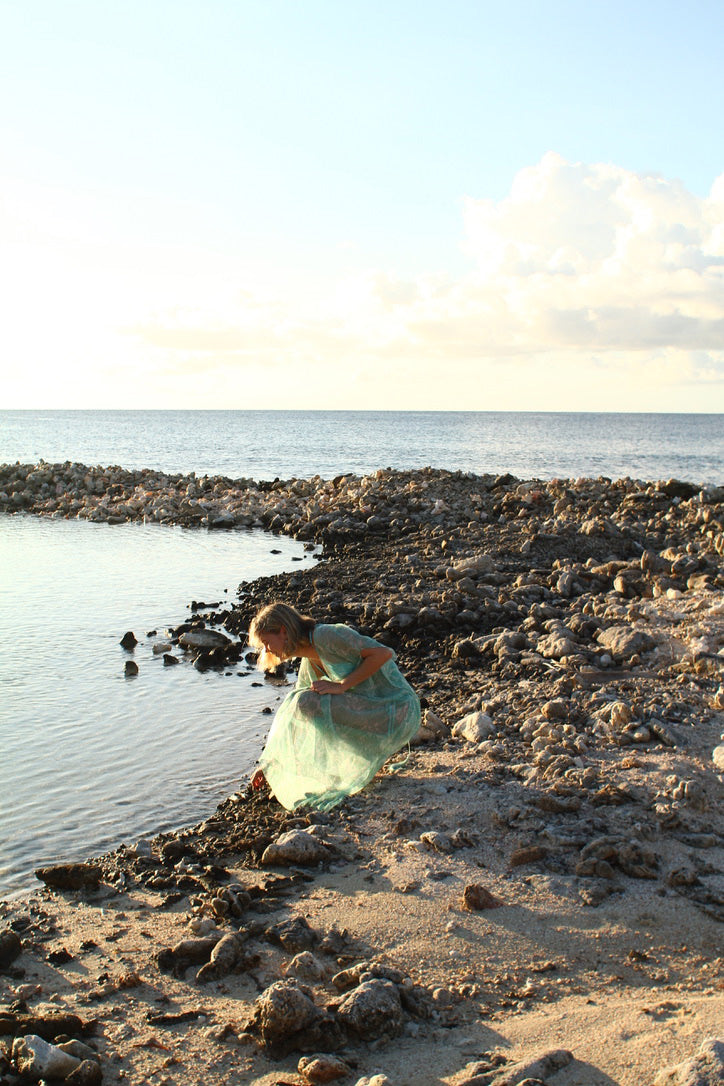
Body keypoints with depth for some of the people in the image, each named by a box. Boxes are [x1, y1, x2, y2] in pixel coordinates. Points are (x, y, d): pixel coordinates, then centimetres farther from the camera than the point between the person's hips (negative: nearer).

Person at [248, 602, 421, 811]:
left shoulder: (325, 635, -16)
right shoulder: (309, 664, 11)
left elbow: (384, 653, -21)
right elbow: (292, 715, 19)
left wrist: (342, 685, -21)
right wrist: (267, 763, 20)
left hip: (397, 713, -10)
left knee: (309, 703, -21)